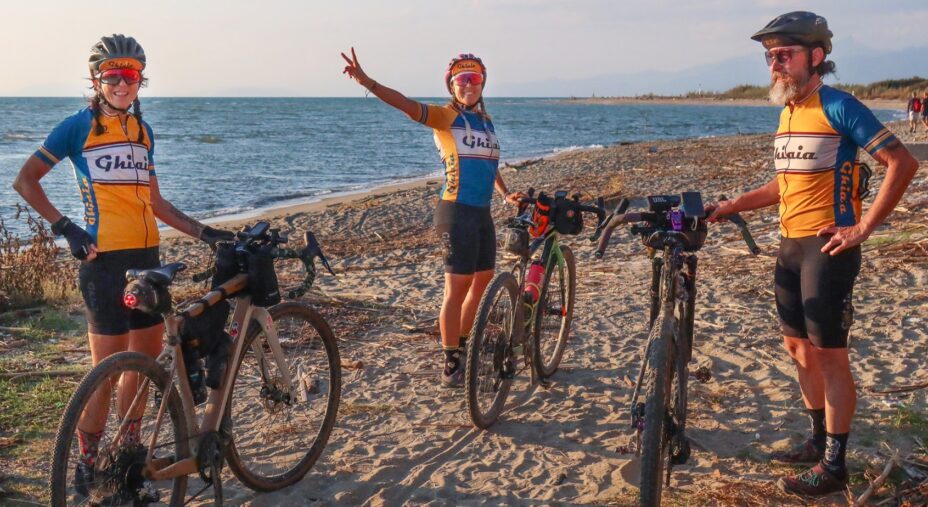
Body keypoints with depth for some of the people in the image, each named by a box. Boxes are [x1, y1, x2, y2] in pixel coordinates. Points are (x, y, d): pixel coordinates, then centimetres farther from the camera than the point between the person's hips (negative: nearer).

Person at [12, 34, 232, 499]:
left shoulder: (143, 131, 14)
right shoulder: (79, 126, -2)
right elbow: (25, 180, -1)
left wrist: (202, 232, 10)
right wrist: (64, 227, -11)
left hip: (146, 257, 6)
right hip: (104, 258, -6)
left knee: (146, 357, 13)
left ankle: (130, 451, 28)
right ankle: (87, 462, 11)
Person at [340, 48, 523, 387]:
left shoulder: (485, 120, 16)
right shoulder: (446, 116, -6)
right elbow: (407, 105, -22)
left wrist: (506, 194, 18)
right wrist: (367, 82, -36)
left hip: (482, 212, 8)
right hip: (457, 210, -8)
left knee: (483, 279, 16)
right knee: (457, 286, -7)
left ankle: (461, 345, 33)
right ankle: (451, 365, 1)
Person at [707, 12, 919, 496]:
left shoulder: (839, 107, -12)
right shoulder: (787, 113, 12)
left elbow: (902, 163, -16)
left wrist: (862, 227, -17)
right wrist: (731, 206, 13)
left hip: (828, 247, -8)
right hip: (790, 246, 8)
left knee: (829, 355, -2)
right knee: (799, 347, 15)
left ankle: (833, 465, 9)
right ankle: (819, 440, 30)